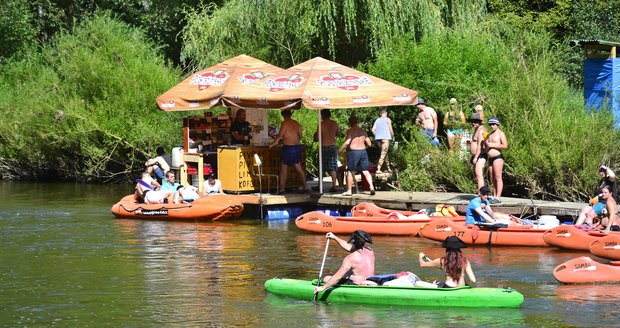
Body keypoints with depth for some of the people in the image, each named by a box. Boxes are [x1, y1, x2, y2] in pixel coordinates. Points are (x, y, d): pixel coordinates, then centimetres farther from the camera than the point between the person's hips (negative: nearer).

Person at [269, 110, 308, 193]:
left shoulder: (284, 123, -9)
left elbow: (280, 135, -13)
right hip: (297, 147, 6)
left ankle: (282, 188, -1)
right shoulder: (296, 123, 10)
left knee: (284, 168, 1)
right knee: (298, 168, 13)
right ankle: (305, 187, 12)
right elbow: (300, 136, 16)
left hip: (287, 148, -6)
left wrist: (273, 144, -3)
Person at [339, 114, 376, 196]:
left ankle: (349, 190, 8)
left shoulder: (350, 131, -7)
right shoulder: (363, 131, 11)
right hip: (363, 151, 5)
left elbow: (347, 143, -16)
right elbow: (369, 143, 12)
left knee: (350, 171, 5)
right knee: (366, 171, 6)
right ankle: (372, 187, -7)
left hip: (354, 152, -5)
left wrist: (339, 150, -5)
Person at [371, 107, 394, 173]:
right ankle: (378, 169, -14)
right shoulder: (387, 119, -1)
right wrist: (392, 136, 11)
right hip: (385, 138, -5)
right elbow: (390, 130, -4)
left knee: (385, 153, 19)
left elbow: (373, 130, 7)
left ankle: (388, 167, 25)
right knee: (383, 154, -4)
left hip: (378, 139, 5)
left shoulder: (377, 120, 12)